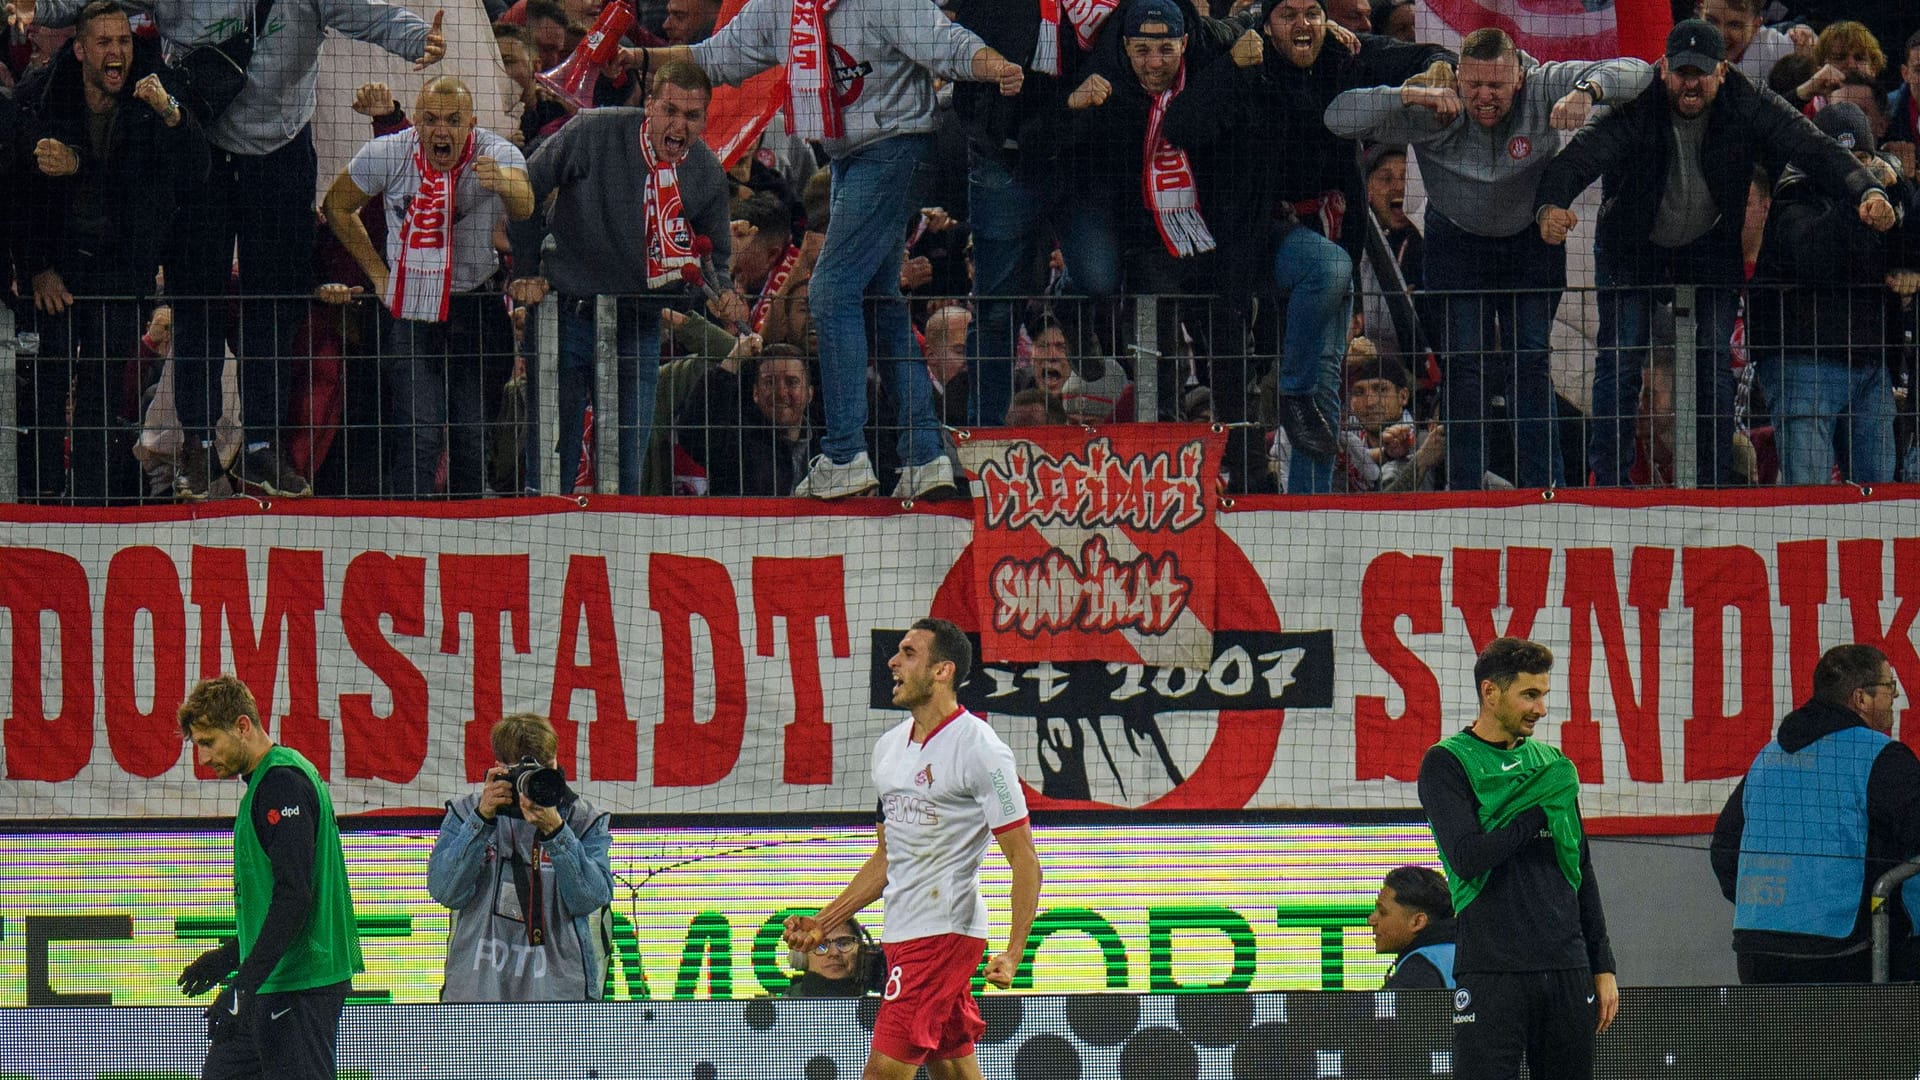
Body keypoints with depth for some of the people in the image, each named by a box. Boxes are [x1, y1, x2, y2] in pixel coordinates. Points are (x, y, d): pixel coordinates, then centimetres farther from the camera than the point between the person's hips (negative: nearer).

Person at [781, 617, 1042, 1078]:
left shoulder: (980, 750, -11)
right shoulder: (889, 747, 14)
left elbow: (1025, 862, -12)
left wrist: (1012, 955, -21)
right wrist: (822, 924, 16)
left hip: (944, 931, -9)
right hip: (902, 935, 9)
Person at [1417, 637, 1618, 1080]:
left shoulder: (1550, 762, 16)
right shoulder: (1447, 764, -1)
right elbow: (1467, 857, -15)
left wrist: (1602, 966, 15)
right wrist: (1541, 810, -9)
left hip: (1567, 969, 6)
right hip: (1492, 972, -5)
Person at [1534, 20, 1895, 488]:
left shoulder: (1748, 107, -20)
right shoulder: (1634, 110, -27)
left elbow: (1813, 149, -25)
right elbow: (1581, 155, -39)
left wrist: (1867, 191, -44)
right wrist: (1550, 206, -61)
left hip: (1711, 248, 2)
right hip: (1633, 250, -2)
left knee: (1716, 361, -3)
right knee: (1620, 360, -7)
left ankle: (1717, 481, 5)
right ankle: (1609, 480, -1)